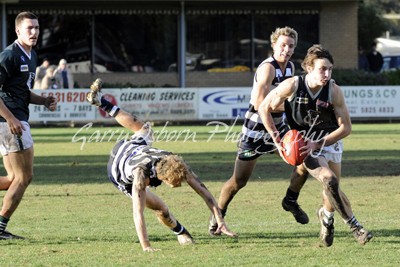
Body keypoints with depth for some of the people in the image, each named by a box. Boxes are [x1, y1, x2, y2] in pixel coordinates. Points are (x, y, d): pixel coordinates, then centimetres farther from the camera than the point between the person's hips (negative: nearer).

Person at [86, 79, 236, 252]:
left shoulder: (177, 164, -37)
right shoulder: (141, 173, -50)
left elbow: (202, 190, -34)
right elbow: (138, 213, -53)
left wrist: (220, 221, -39)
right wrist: (145, 246, -59)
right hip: (119, 174, -5)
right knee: (161, 209, -9)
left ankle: (100, 102, 48)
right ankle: (181, 234, 23)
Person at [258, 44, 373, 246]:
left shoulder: (334, 91, -17)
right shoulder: (292, 86, -20)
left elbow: (346, 127, -11)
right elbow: (264, 108, -6)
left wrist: (318, 144, -20)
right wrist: (277, 140, -9)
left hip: (330, 139, 2)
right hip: (303, 143, -2)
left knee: (331, 190, 3)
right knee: (329, 180, -24)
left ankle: (326, 215, 38)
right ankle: (354, 226, -15)